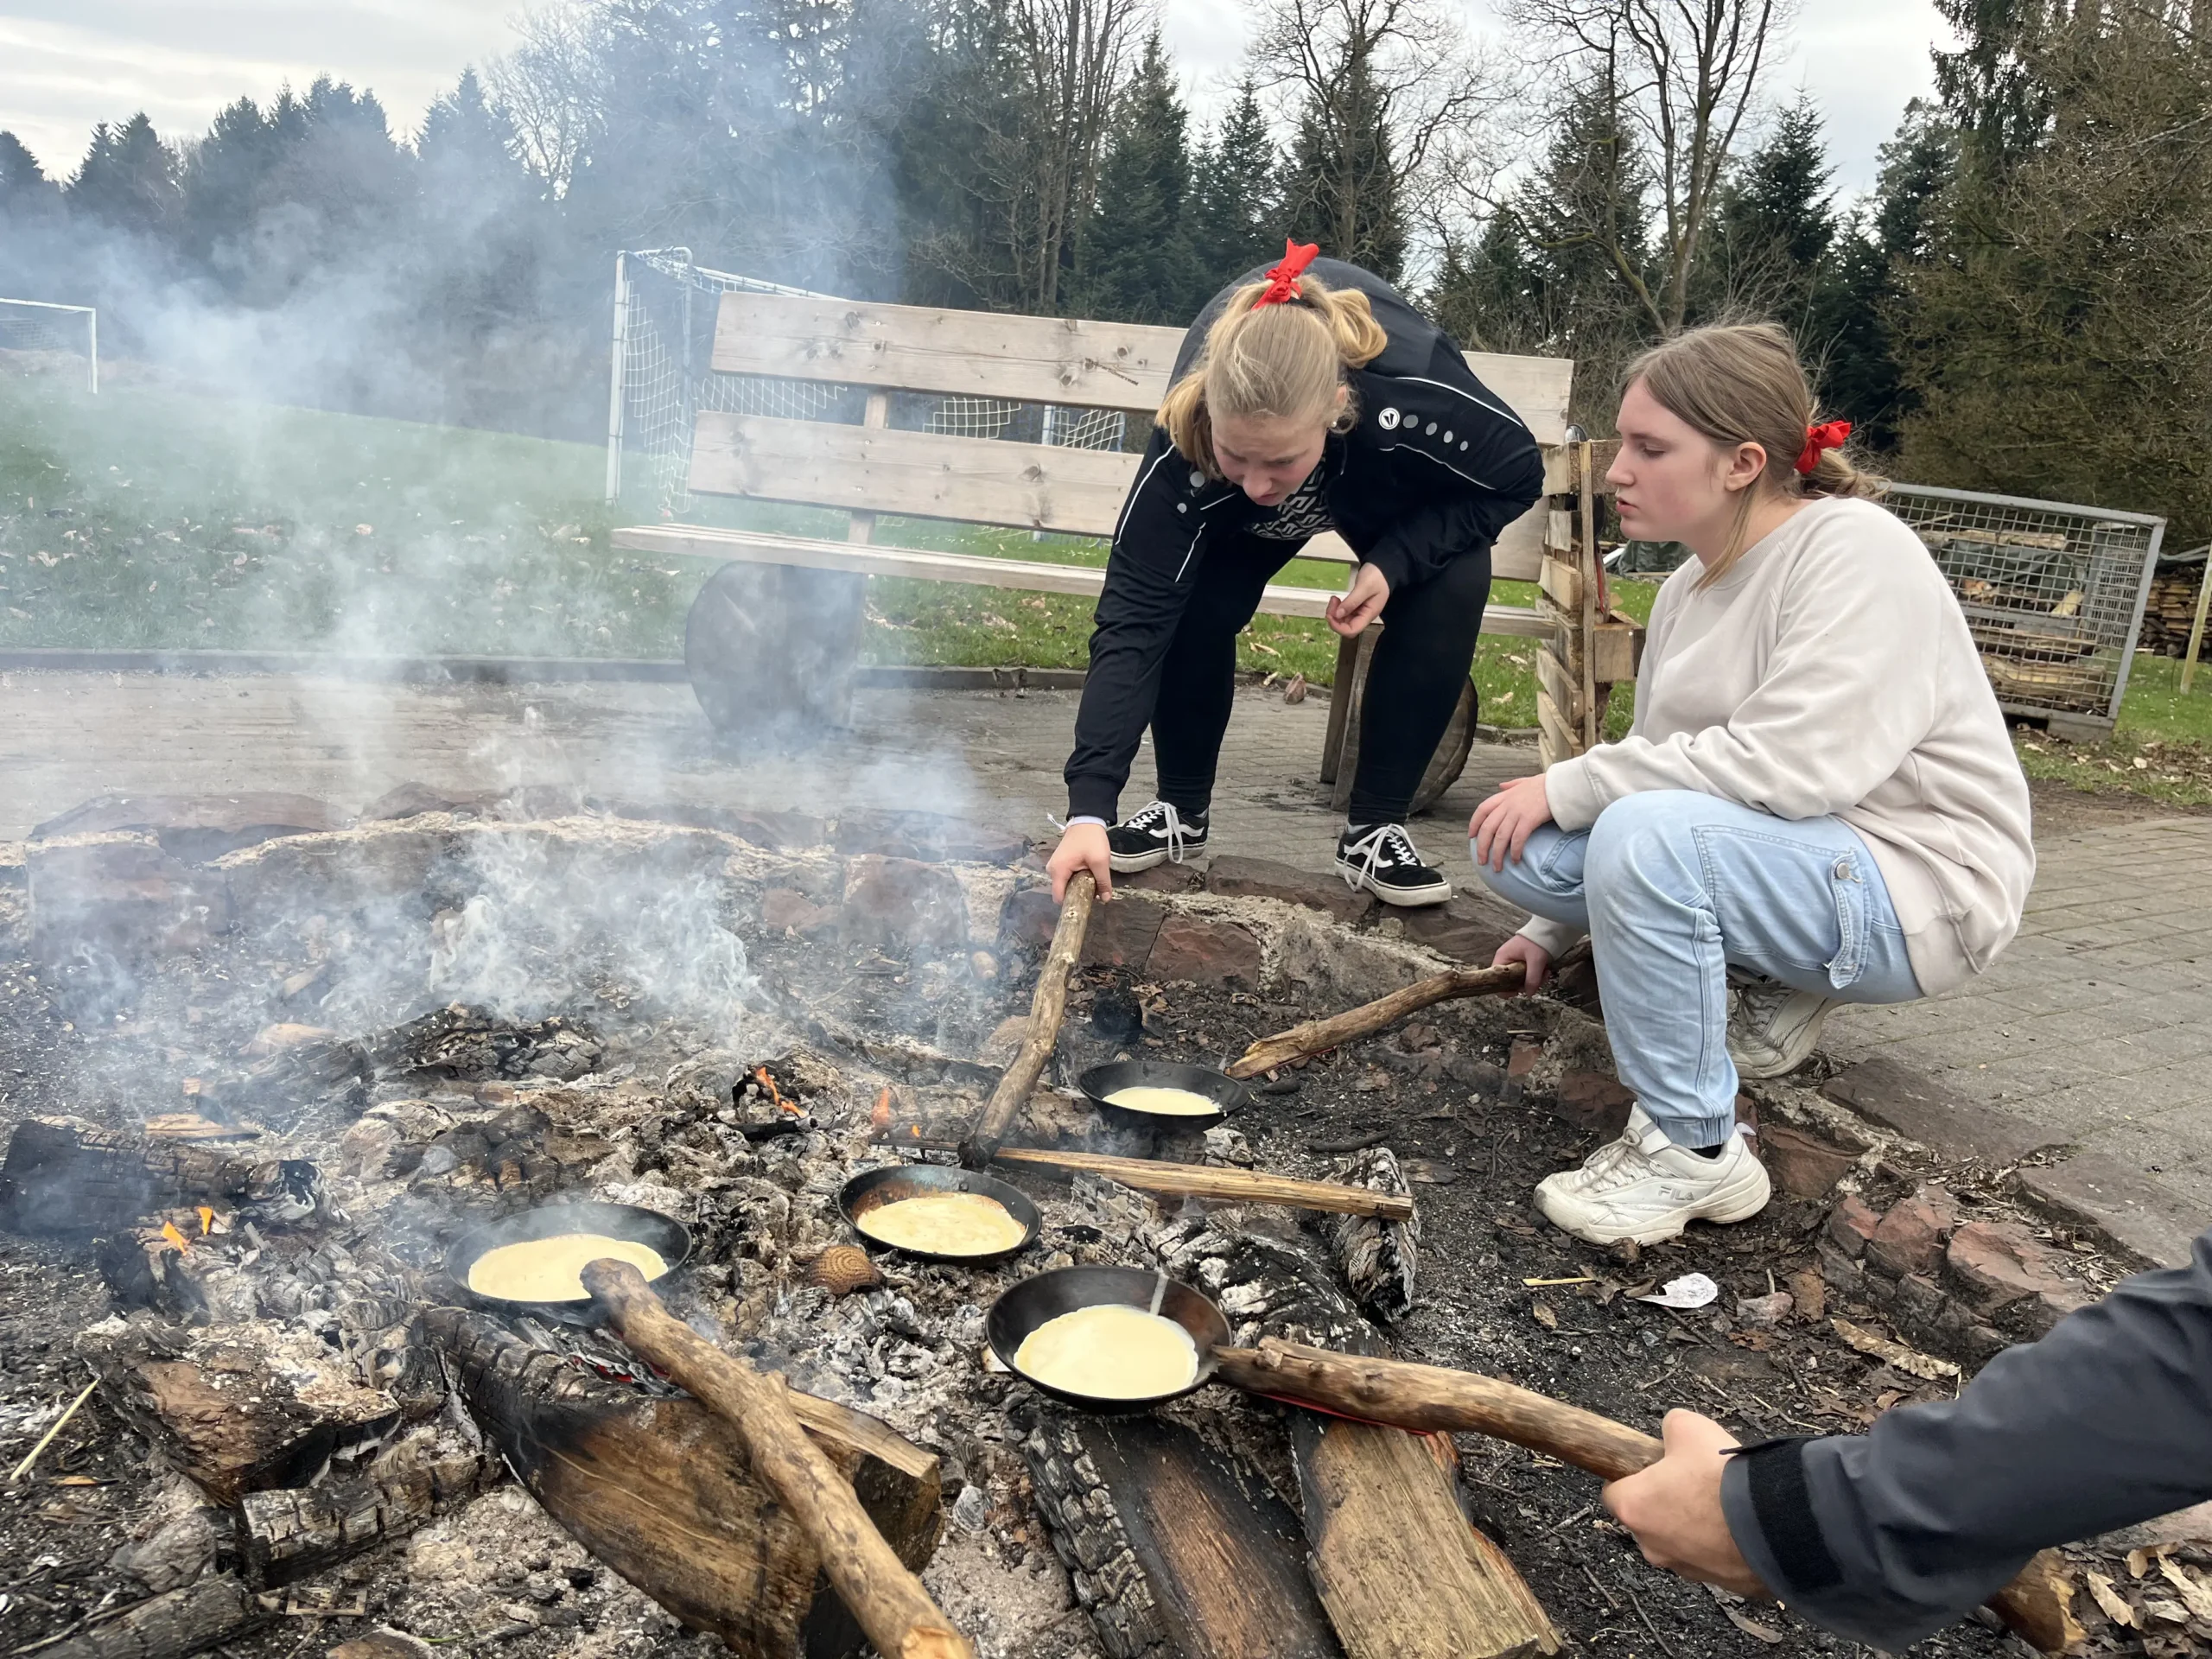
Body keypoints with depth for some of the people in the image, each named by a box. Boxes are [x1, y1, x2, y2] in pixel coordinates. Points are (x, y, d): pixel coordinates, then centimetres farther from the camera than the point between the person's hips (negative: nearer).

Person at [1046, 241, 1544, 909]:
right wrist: (1090, 807, -52)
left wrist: (1395, 561, -36)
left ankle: (1375, 828, -10)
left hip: (1402, 490, 0)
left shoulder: (1420, 398, -44)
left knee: (1451, 592, -25)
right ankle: (1181, 809, 2)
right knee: (1192, 603, -23)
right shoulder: (1184, 449, -43)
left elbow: (1518, 476, -23)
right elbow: (1133, 619, -44)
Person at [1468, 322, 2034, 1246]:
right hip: (1772, 863, 8)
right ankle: (1763, 986, 8)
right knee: (1516, 844, -5)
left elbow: (1792, 765, -30)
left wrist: (1571, 784, -24)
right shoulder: (1688, 588, 7)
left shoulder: (1857, 551, -18)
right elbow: (1660, 766, 15)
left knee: (1648, 835, -33)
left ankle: (1692, 1153, -17)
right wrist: (1550, 930, 19)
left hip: (1918, 890, -8)